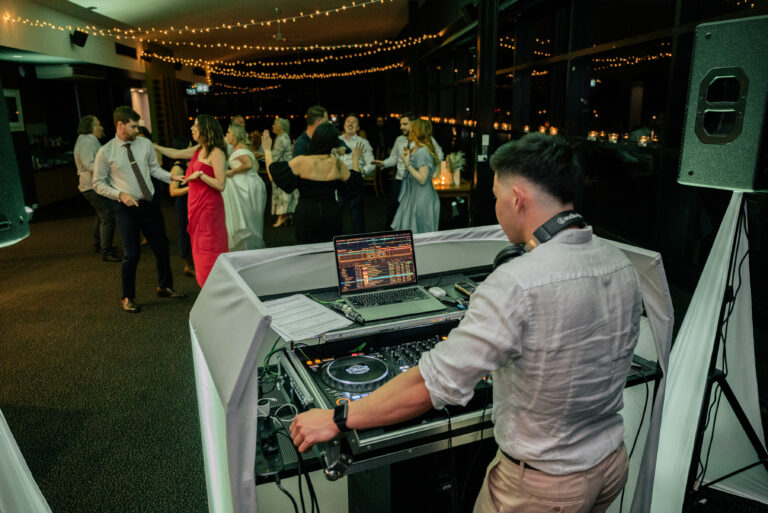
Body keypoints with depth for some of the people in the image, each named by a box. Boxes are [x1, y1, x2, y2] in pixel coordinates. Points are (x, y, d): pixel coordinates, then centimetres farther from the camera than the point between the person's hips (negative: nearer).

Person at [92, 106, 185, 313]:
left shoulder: (145, 144, 1)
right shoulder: (105, 152, -7)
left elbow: (154, 168, 11)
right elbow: (98, 183, -2)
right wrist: (121, 194, -16)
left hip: (149, 204, 4)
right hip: (126, 208, -4)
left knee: (161, 247, 12)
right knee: (132, 254, -1)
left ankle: (164, 287, 34)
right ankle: (128, 297, 20)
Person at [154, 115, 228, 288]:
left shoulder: (216, 153, -12)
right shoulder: (198, 150, 14)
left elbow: (221, 185, -17)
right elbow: (175, 154, 29)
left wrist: (200, 174, -19)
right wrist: (153, 146, 31)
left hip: (208, 207, -9)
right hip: (196, 205, 9)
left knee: (209, 248, -5)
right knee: (200, 248, 11)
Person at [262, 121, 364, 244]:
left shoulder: (301, 162, -14)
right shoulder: (338, 164, -5)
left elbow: (273, 176, -9)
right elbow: (355, 186, 8)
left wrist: (267, 150, 1)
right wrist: (355, 160, 18)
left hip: (306, 215, -2)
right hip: (332, 214, 2)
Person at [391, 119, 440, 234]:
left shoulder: (422, 152, -18)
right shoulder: (415, 150, 11)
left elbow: (422, 179, -21)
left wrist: (407, 164, -21)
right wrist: (408, 156, 13)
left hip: (421, 199, -10)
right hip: (413, 197, 10)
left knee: (420, 234, 0)